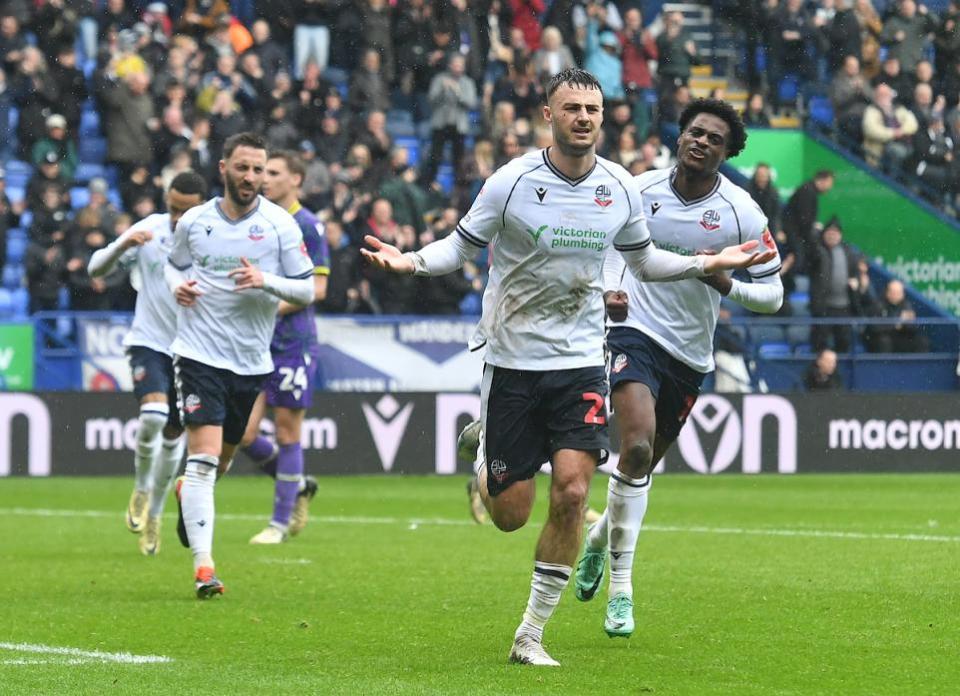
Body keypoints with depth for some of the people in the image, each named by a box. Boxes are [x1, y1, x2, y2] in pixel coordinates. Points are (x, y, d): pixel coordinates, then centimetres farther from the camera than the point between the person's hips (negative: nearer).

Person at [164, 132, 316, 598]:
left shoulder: (280, 225, -3)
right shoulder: (194, 221, 1)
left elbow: (307, 290, -2)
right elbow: (173, 264, 20)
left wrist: (265, 281, -20)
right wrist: (177, 284, -3)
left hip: (252, 361, 2)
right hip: (200, 353, -2)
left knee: (222, 458, 17)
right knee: (204, 454, -16)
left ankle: (186, 492, 53)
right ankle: (203, 565, -19)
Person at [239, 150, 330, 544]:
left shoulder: (308, 225, -6)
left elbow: (317, 288, -10)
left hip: (293, 342, -6)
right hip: (255, 342, 6)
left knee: (287, 430, 0)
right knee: (243, 433, -2)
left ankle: (280, 522, 11)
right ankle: (298, 487, 23)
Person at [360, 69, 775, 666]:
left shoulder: (621, 188, -1)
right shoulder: (512, 181, -10)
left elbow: (643, 258, 16)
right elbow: (461, 246, -1)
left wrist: (708, 263, 3)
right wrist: (412, 261, -20)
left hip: (580, 360, 2)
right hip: (512, 362, -2)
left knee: (572, 492, -15)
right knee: (510, 516, 0)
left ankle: (532, 634, -1)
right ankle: (482, 459, 40)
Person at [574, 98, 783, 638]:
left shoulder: (742, 213, -8)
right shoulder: (641, 189, -4)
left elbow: (772, 294, -3)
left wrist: (724, 283, -21)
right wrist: (611, 287, -4)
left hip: (691, 352, 2)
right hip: (635, 330, -2)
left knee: (645, 465, 13)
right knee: (636, 446, -24)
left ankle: (601, 536, 47)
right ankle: (621, 587, -17)